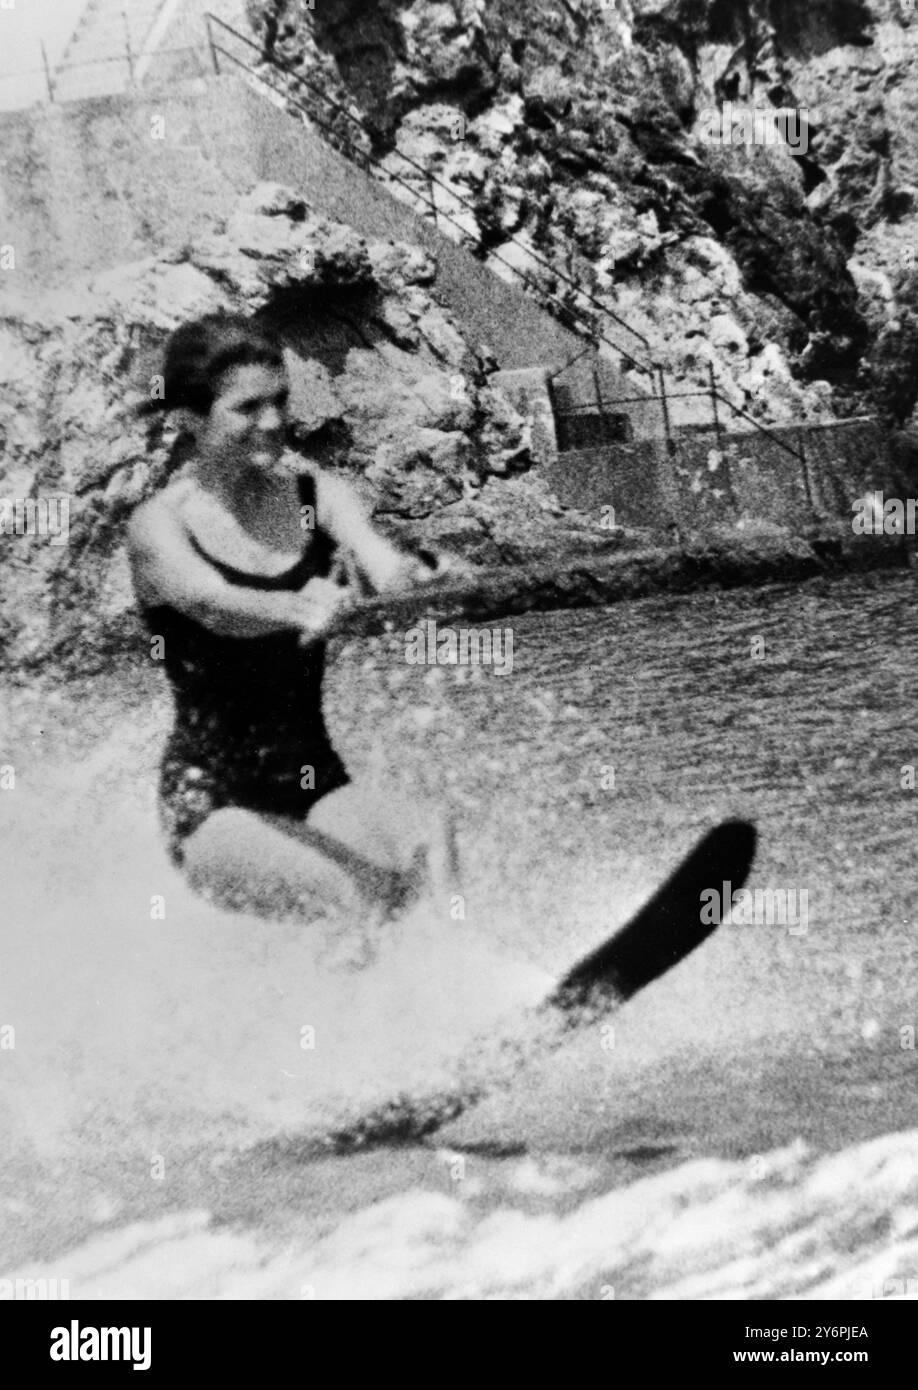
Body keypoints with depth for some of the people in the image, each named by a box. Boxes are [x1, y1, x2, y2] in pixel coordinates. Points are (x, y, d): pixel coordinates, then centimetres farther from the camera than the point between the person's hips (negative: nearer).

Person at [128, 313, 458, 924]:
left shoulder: (319, 494, 4)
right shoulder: (159, 525, -8)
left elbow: (382, 562, -15)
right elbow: (214, 605, -28)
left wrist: (421, 578, -41)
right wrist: (295, 609, -51)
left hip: (317, 780, 4)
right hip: (214, 799, -3)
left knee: (431, 843, -29)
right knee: (361, 897, -28)